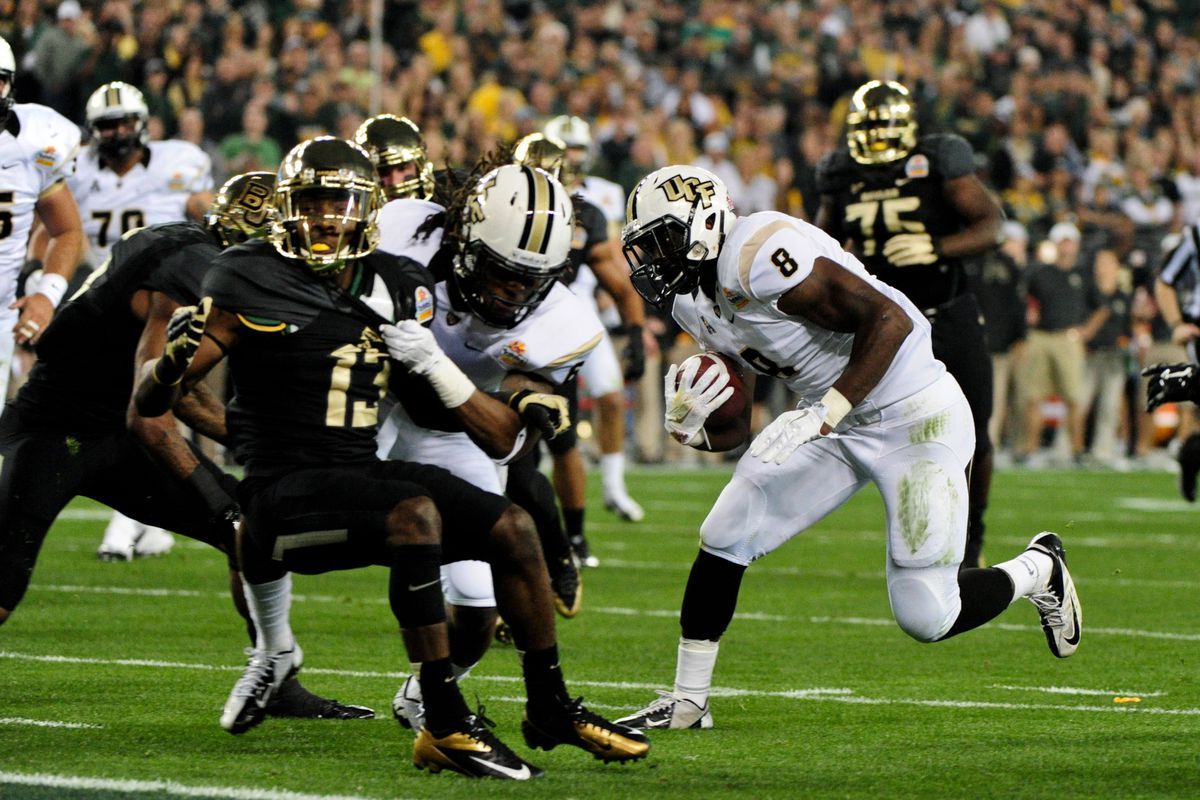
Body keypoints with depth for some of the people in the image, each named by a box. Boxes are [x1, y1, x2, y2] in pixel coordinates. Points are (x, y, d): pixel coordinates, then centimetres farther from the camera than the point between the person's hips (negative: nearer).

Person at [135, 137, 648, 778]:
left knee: (510, 528, -2)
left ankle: (551, 709, 16)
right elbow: (152, 401, -7)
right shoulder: (251, 284, -7)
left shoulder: (393, 288, 9)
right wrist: (177, 357, -28)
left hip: (363, 477, 7)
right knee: (415, 513, -32)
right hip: (286, 492, -7)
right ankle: (446, 728, -30)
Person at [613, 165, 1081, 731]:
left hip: (915, 418, -9)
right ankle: (687, 701, 12)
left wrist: (824, 414, -31)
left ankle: (1039, 570, 20)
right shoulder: (697, 306, 5)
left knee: (925, 617, -8)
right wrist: (691, 428, -14)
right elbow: (733, 431, 9)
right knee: (723, 539, -1)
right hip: (835, 424, 9)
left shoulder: (757, 256, -25)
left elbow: (889, 319, -28)